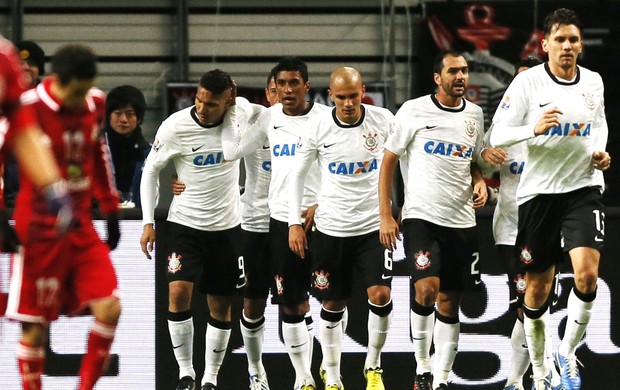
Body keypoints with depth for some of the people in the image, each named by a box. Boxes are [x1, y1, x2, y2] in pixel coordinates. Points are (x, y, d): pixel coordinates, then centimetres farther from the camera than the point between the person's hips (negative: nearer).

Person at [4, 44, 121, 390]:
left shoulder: (95, 104, 2)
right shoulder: (28, 109, -17)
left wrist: (111, 209, 22)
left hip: (81, 225, 5)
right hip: (40, 228, -5)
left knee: (110, 309, -6)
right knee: (36, 326, -2)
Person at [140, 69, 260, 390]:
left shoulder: (241, 111, -10)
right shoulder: (175, 126, -17)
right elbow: (151, 170, -3)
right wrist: (148, 222, -6)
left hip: (226, 226, 2)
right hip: (185, 222, -2)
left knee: (221, 306, 6)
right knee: (178, 292, -18)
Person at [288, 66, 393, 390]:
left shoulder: (383, 120, -7)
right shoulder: (317, 127, -7)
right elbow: (297, 173, 4)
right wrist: (294, 222, 1)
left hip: (374, 225, 0)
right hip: (331, 228, 1)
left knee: (381, 295, -14)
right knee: (332, 304, 7)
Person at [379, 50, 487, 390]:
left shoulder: (474, 114, 10)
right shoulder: (414, 111, -4)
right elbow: (388, 162, 0)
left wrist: (480, 182, 0)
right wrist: (385, 216, -5)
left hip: (461, 221, 5)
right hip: (421, 217, -4)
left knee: (449, 304, 6)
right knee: (426, 289, -22)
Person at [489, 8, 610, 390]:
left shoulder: (594, 82, 4)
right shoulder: (528, 82, -7)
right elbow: (497, 135, -7)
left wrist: (601, 152, 3)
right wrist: (534, 129, -24)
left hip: (584, 187, 2)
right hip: (539, 190, -2)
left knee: (587, 273, -18)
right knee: (538, 289, 5)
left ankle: (568, 353, 3)